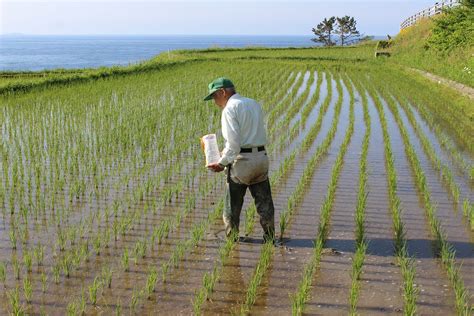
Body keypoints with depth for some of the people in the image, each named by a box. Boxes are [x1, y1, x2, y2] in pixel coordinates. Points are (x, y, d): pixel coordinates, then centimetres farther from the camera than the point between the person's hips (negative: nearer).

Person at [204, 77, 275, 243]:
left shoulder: (230, 108, -11)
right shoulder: (254, 104, 14)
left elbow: (233, 142, -20)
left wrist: (222, 162, -12)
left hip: (241, 161, -7)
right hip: (261, 156, 7)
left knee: (232, 205, 8)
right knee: (264, 202, 14)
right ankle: (270, 237, 20)